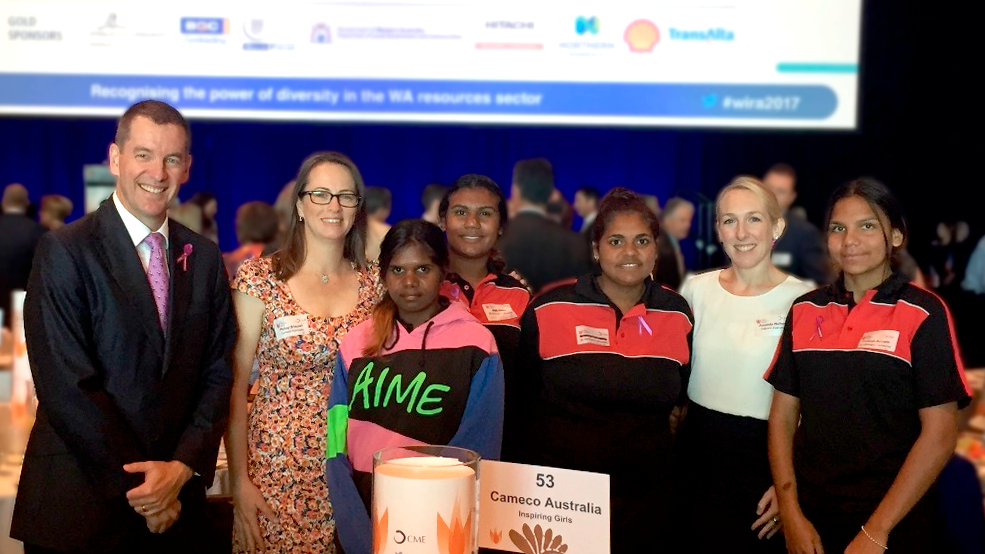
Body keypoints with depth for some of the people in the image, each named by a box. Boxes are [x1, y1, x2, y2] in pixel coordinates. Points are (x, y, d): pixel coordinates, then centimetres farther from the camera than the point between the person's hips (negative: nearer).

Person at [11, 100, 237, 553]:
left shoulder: (203, 258, 6)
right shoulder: (65, 252, -9)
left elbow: (216, 373, 4)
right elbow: (67, 388, -14)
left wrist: (183, 467, -9)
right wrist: (135, 485, -13)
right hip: (79, 506, -4)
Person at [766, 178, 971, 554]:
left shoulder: (924, 314, -7)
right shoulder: (804, 311, 4)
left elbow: (940, 434, -10)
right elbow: (783, 416, 5)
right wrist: (791, 514, -4)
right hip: (810, 520, 3)